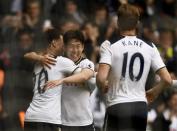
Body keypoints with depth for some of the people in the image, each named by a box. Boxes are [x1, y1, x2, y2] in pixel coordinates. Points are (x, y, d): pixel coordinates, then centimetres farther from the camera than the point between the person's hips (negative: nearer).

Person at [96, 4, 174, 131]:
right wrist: (154, 92, 19)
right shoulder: (149, 47, 4)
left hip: (117, 106, -3)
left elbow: (101, 78, -19)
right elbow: (167, 80, 0)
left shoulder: (109, 45, -6)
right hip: (141, 107, 3)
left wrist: (104, 88, 4)